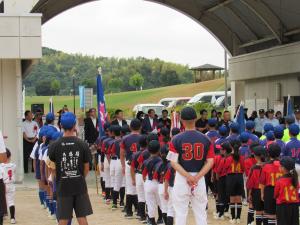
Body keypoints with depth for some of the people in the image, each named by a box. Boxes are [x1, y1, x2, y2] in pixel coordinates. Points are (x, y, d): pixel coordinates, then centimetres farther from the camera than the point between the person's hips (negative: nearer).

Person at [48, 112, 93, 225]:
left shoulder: (54, 146, -6)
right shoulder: (83, 145, -5)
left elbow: (52, 168, 2)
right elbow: (86, 168, 2)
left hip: (63, 187, 0)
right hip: (80, 186, 0)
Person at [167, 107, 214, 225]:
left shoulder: (176, 139, -6)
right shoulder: (205, 139, 0)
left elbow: (174, 162, -12)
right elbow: (210, 162, -6)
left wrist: (188, 176, -15)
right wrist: (197, 177, -11)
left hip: (181, 178, -2)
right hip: (200, 179, 2)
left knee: (180, 213, 4)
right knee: (200, 213, 10)